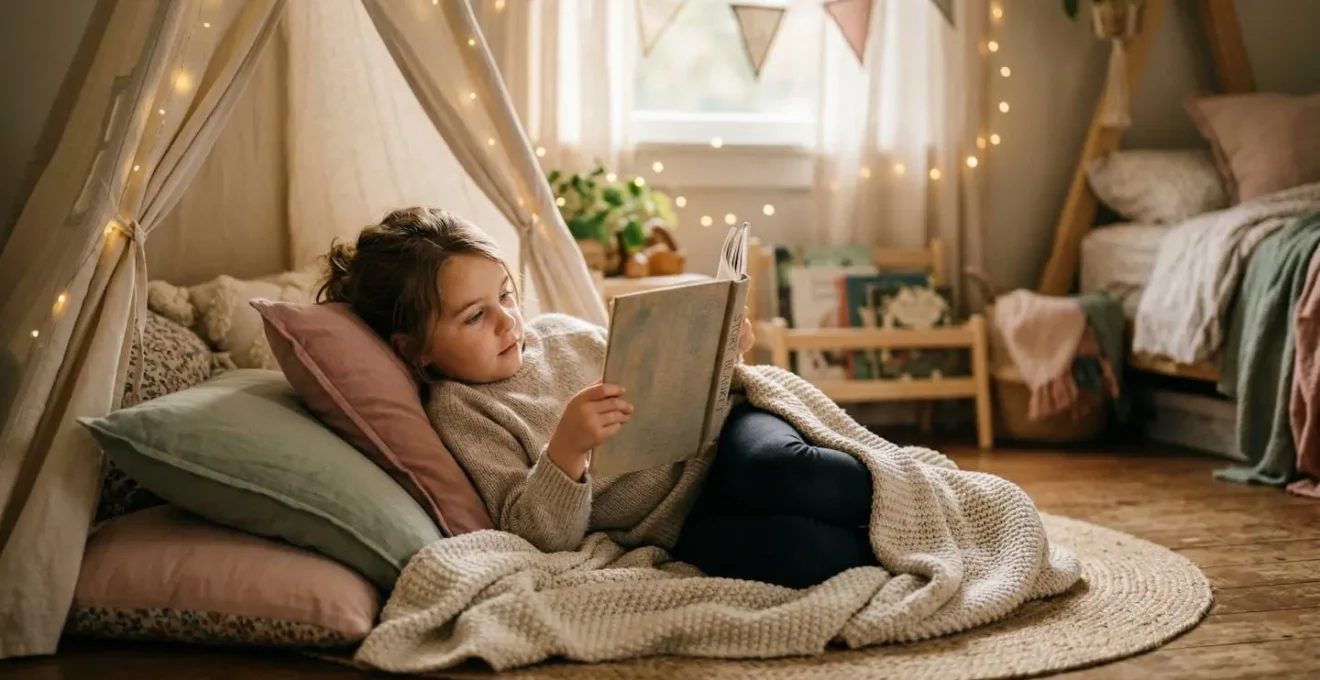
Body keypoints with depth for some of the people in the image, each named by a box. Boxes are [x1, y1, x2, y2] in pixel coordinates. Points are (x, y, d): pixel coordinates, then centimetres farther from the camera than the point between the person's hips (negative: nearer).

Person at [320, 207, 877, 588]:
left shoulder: (558, 331, 12)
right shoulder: (460, 411, -3)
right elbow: (543, 539, -11)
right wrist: (566, 450, -30)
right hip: (681, 526, -4)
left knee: (784, 474, -34)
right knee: (805, 549, -34)